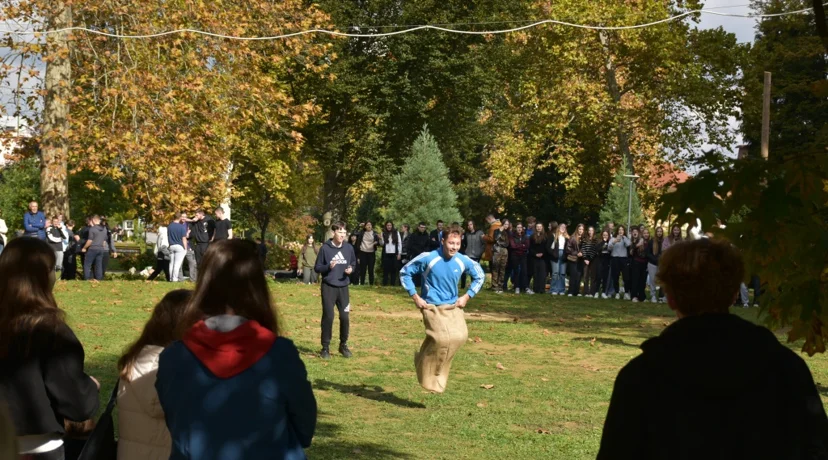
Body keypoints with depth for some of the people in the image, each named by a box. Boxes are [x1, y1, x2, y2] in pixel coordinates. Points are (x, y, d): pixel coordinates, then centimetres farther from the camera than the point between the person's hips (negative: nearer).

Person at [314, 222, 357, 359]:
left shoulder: (349, 248, 3)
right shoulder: (325, 248, -7)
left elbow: (354, 264, 16)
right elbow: (317, 268, -2)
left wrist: (351, 269, -6)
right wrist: (328, 266, -20)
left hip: (343, 287, 3)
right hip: (328, 287, -3)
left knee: (345, 317, 2)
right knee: (328, 316, -3)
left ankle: (343, 345, 20)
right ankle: (325, 347, 6)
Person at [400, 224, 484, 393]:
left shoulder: (463, 261, -4)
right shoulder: (428, 258, -14)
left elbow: (480, 276, 15)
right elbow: (405, 272, -5)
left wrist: (467, 296, 6)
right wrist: (415, 297, -7)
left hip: (454, 306, 5)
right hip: (433, 307, -5)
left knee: (460, 336, -16)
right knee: (442, 338, -21)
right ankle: (429, 377, -1)